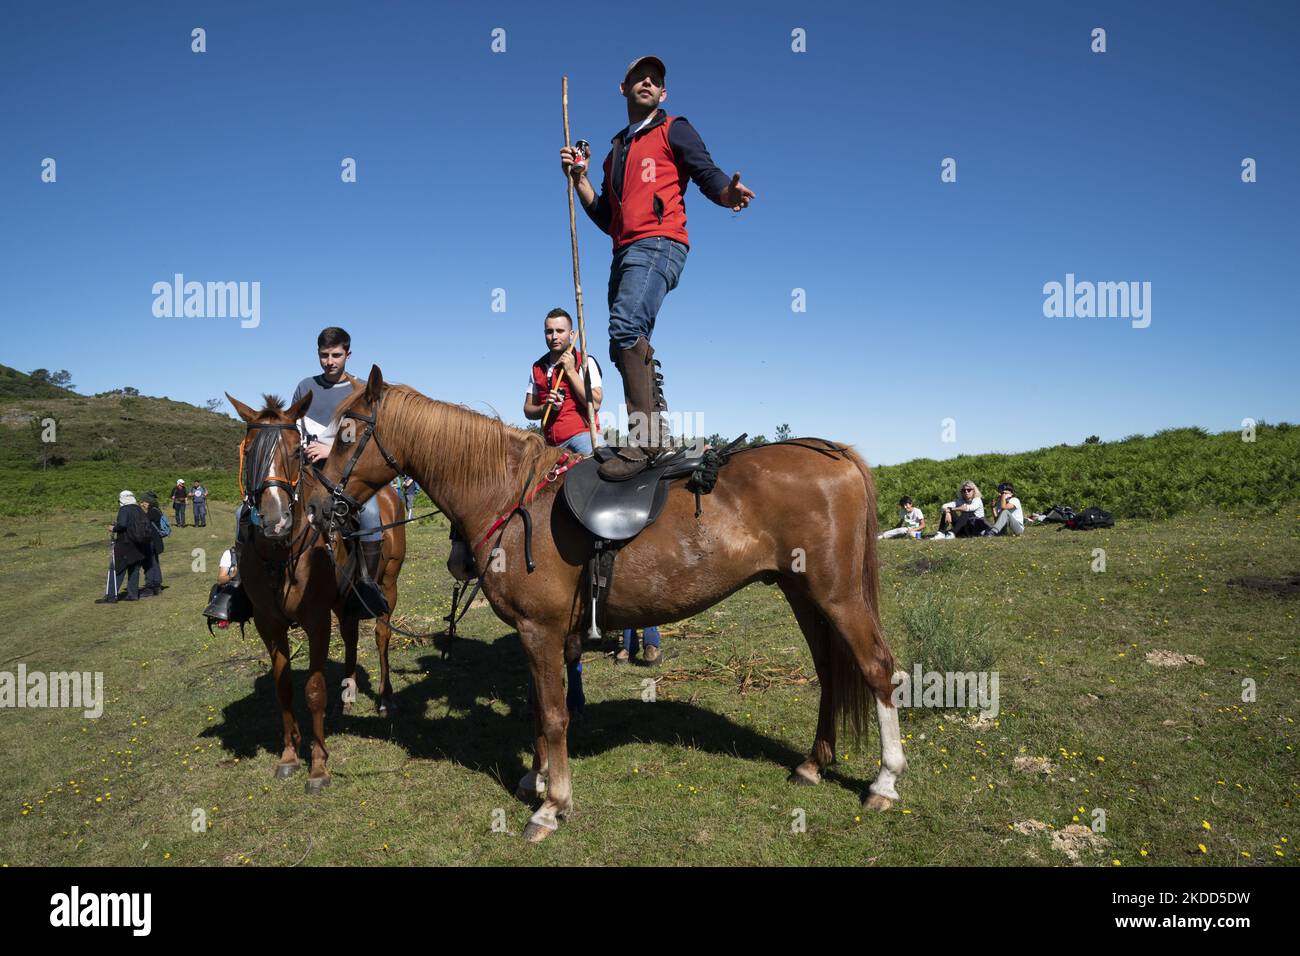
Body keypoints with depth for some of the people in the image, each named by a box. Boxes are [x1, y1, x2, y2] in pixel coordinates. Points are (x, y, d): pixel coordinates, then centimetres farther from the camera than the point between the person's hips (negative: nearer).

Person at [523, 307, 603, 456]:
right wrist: (546, 407, -6)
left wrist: (570, 371, -10)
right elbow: (528, 411, 17)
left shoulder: (585, 362, 2)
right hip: (551, 442, 5)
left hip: (581, 433, -5)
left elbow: (595, 404, -11)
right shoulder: (537, 368, 15)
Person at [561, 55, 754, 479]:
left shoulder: (673, 130, 11)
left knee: (625, 325, -29)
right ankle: (657, 433, 15)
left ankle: (644, 438, -33)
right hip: (624, 253, 8)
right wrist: (579, 177, 15)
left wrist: (729, 193, -28)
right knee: (626, 348, 6)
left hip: (658, 243, -8)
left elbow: (708, 173, -5)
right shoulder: (617, 150, 30)